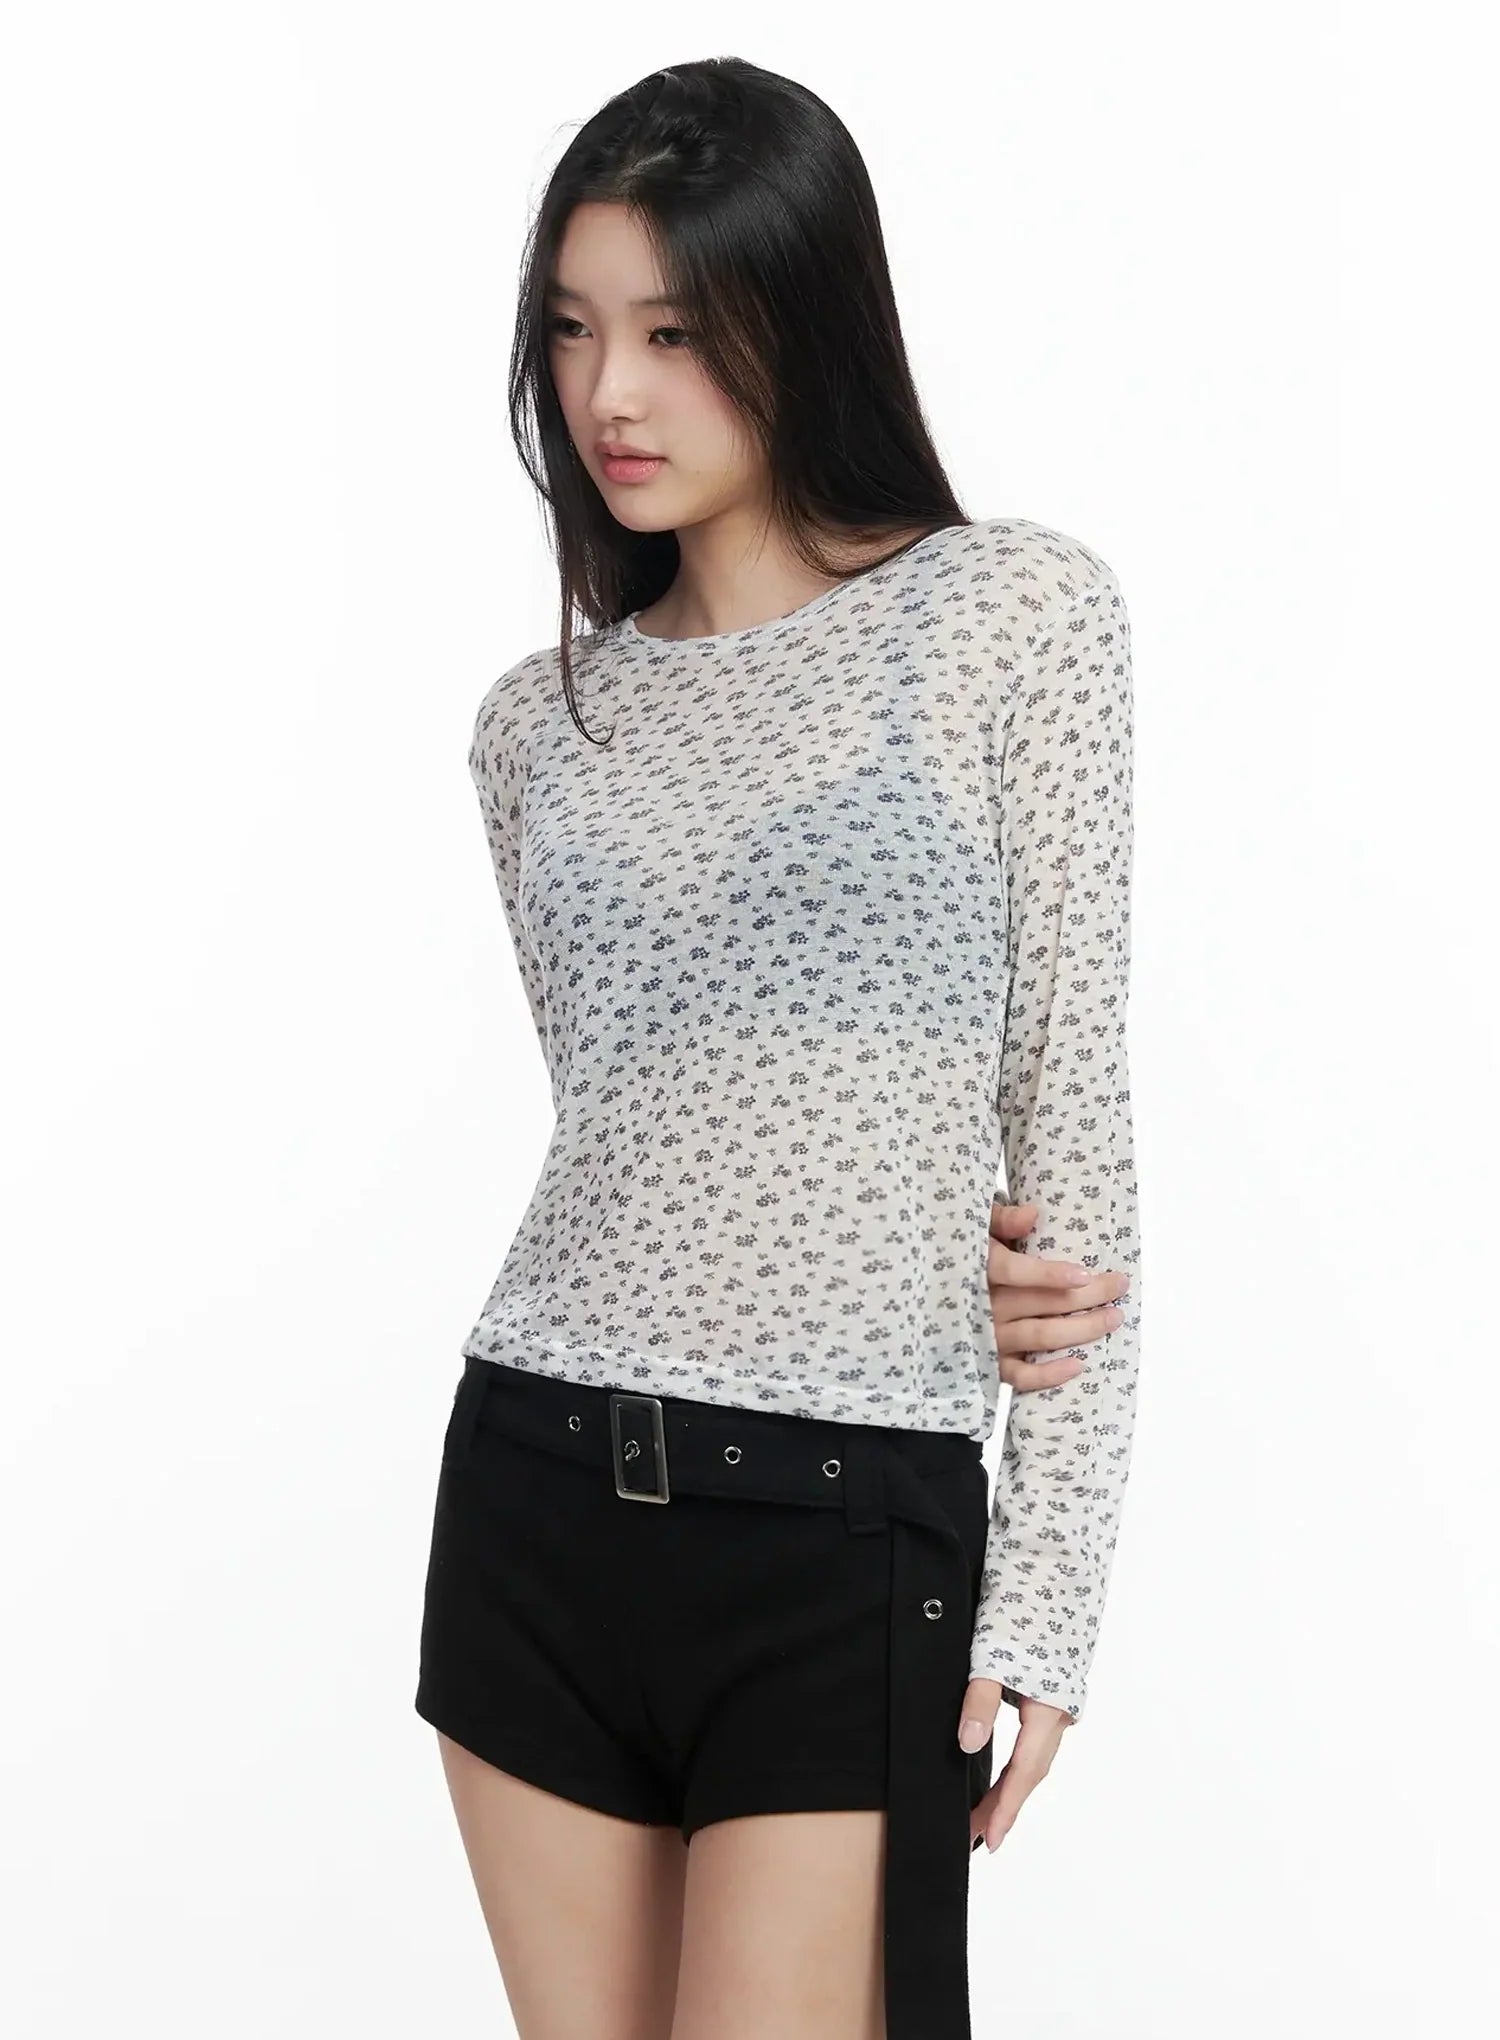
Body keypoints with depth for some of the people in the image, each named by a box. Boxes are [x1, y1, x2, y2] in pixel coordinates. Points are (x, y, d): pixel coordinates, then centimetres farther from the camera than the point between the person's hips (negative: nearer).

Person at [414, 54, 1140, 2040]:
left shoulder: (1013, 611, -3)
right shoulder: (542, 718, 10)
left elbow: (1072, 1104, -4)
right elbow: (620, 1094, 11)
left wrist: (1050, 1590, -7)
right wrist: (906, 1244, -9)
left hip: (849, 1524, -4)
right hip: (541, 1498, 5)